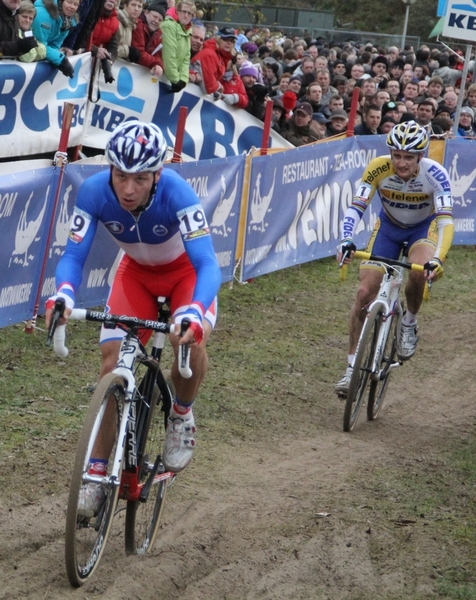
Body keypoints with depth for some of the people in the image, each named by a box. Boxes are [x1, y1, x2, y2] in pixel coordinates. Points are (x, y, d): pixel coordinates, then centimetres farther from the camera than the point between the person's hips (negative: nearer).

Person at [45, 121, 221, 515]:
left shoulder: (176, 193, -38)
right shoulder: (94, 192, -30)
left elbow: (208, 265, -44)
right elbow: (73, 256, -28)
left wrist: (194, 312, -64)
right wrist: (63, 294, -51)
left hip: (186, 271, -2)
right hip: (136, 272, 3)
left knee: (190, 342, -30)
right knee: (113, 363, -12)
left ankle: (182, 416, 2)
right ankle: (98, 473, -1)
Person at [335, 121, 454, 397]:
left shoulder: (435, 174, -32)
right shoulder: (378, 168, -28)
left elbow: (445, 220, -38)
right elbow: (356, 207, -31)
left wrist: (437, 260, -54)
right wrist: (347, 241, -49)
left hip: (424, 226, -2)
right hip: (389, 226, 2)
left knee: (419, 271, -34)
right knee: (365, 293, -10)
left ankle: (410, 323, -2)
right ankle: (352, 367, 4)